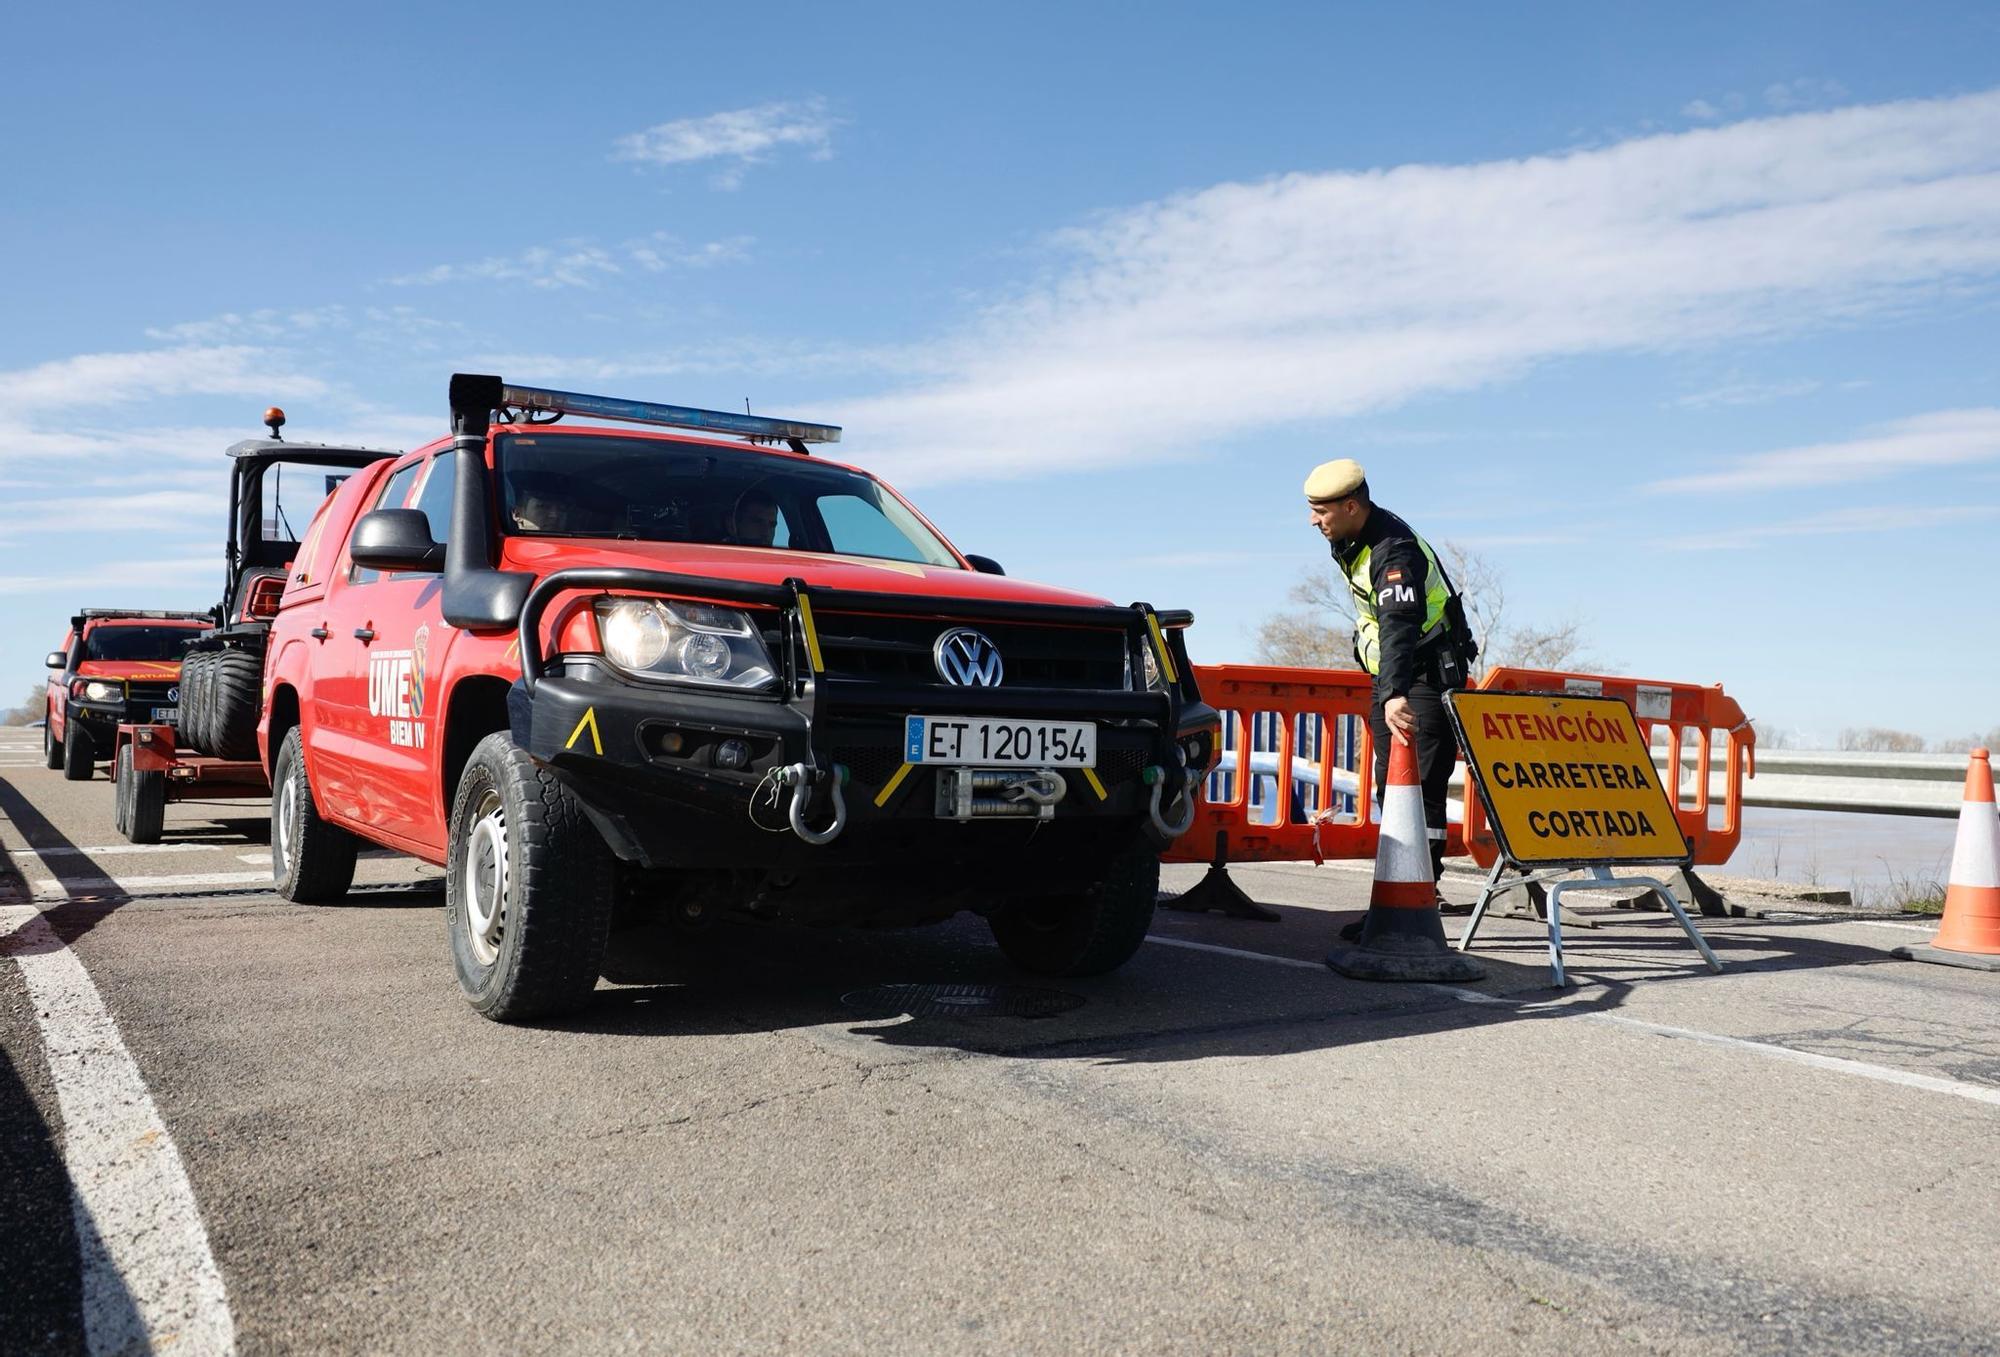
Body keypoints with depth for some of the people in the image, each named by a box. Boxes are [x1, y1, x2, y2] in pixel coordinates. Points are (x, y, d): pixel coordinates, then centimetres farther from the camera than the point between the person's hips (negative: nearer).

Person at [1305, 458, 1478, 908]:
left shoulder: (1393, 550, -26)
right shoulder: (1350, 541, 4)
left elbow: (1400, 626, -40)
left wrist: (1394, 695, -52)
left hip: (1429, 673, -10)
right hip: (1392, 674, 10)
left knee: (1422, 781, -13)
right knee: (1389, 782, 8)